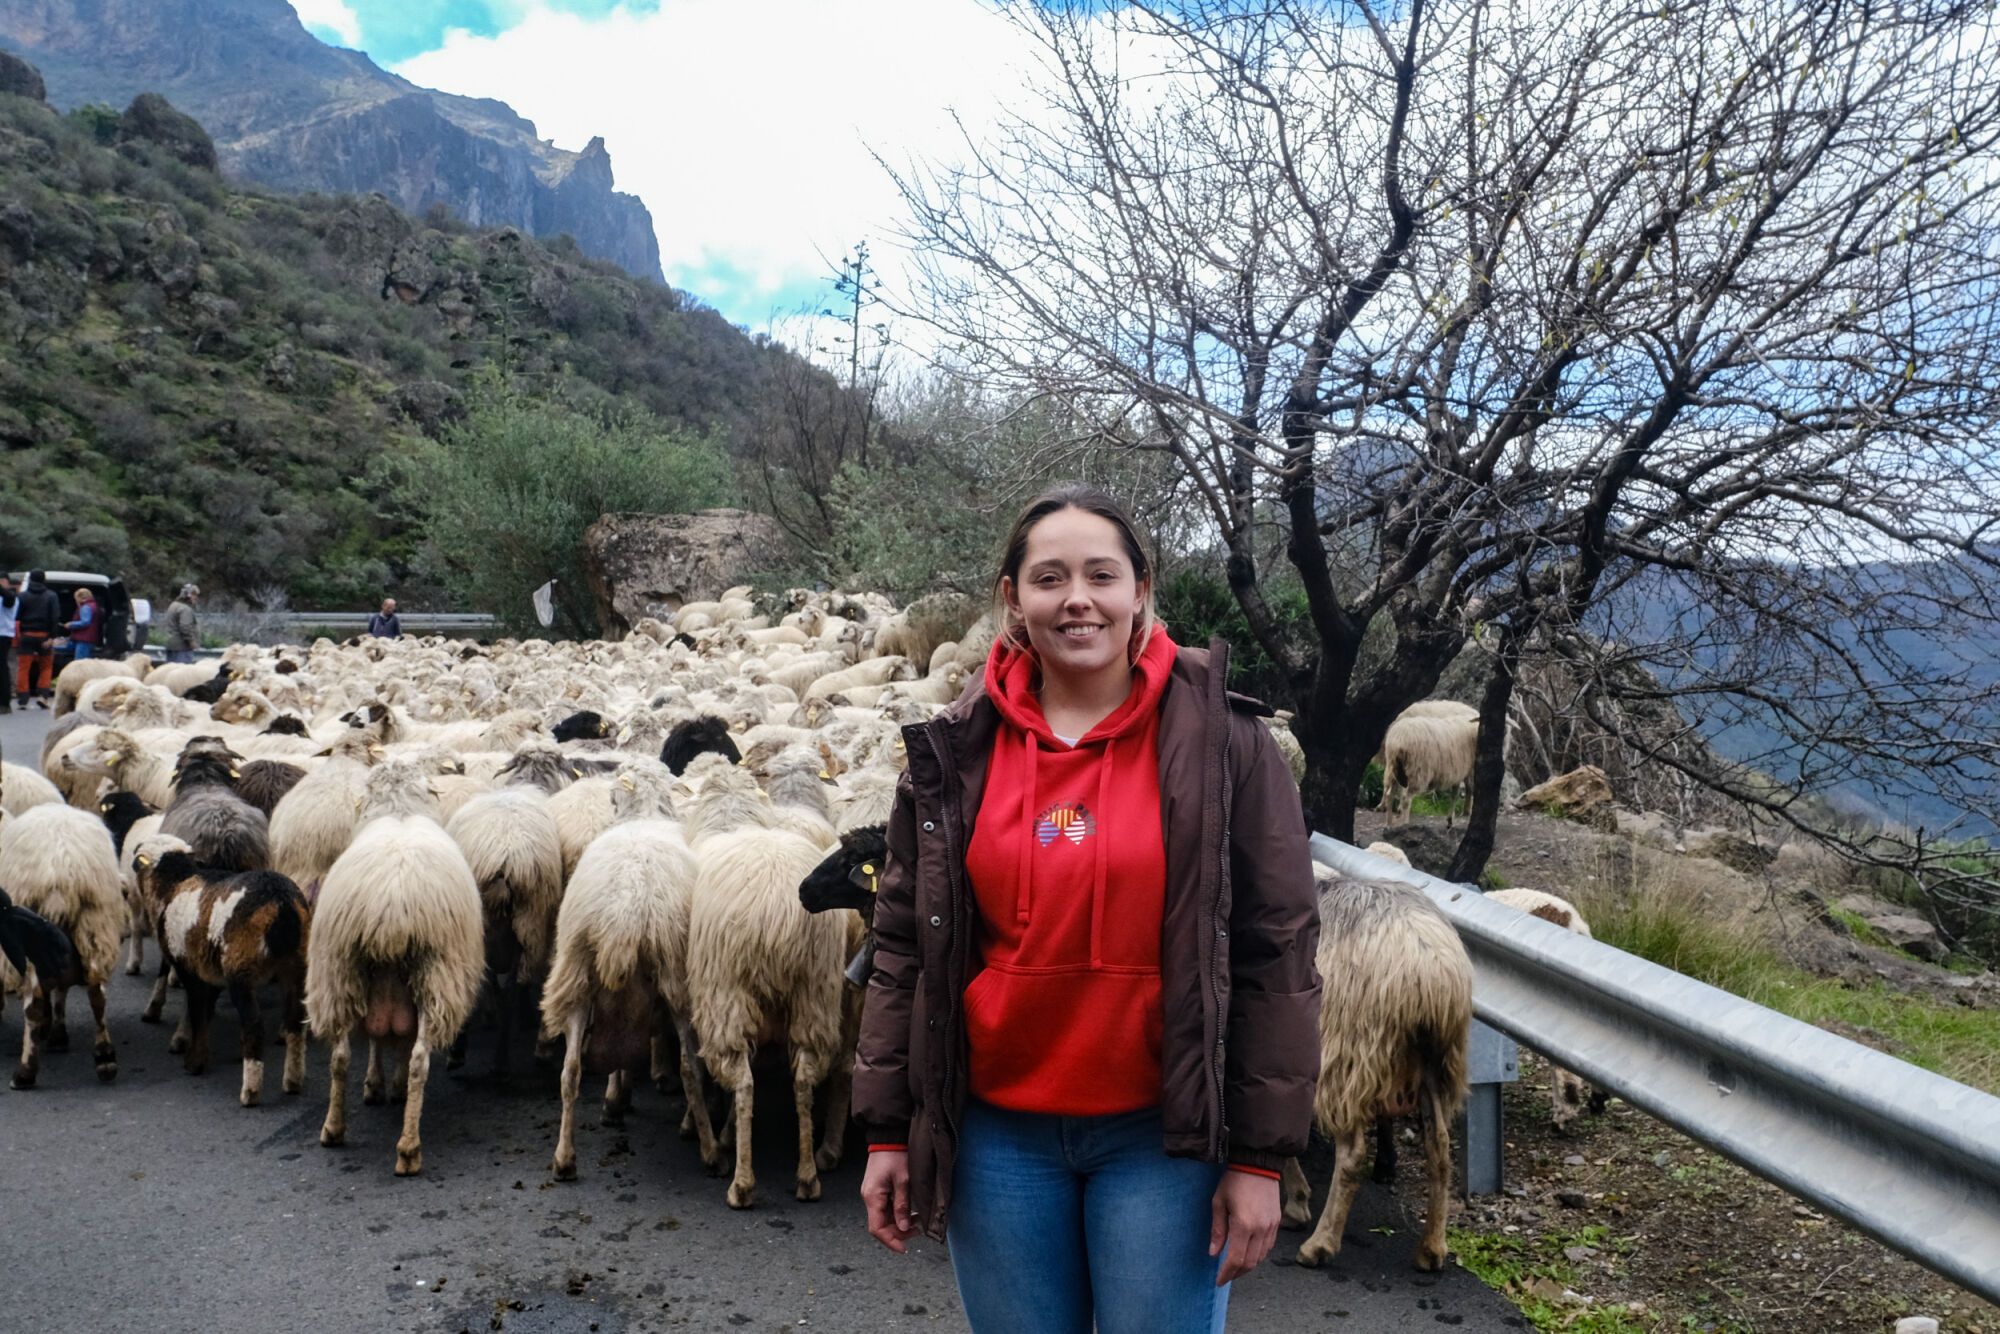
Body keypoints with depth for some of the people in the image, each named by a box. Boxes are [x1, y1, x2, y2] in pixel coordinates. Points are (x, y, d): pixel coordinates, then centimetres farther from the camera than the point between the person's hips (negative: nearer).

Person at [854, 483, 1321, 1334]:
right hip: (997, 1132, 3)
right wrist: (889, 1131, 5)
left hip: (1164, 1136, -2)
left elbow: (1275, 953, -6)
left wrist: (1259, 1157, -7)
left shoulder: (1221, 742, -7)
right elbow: (906, 949, 5)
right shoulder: (955, 752, 1)